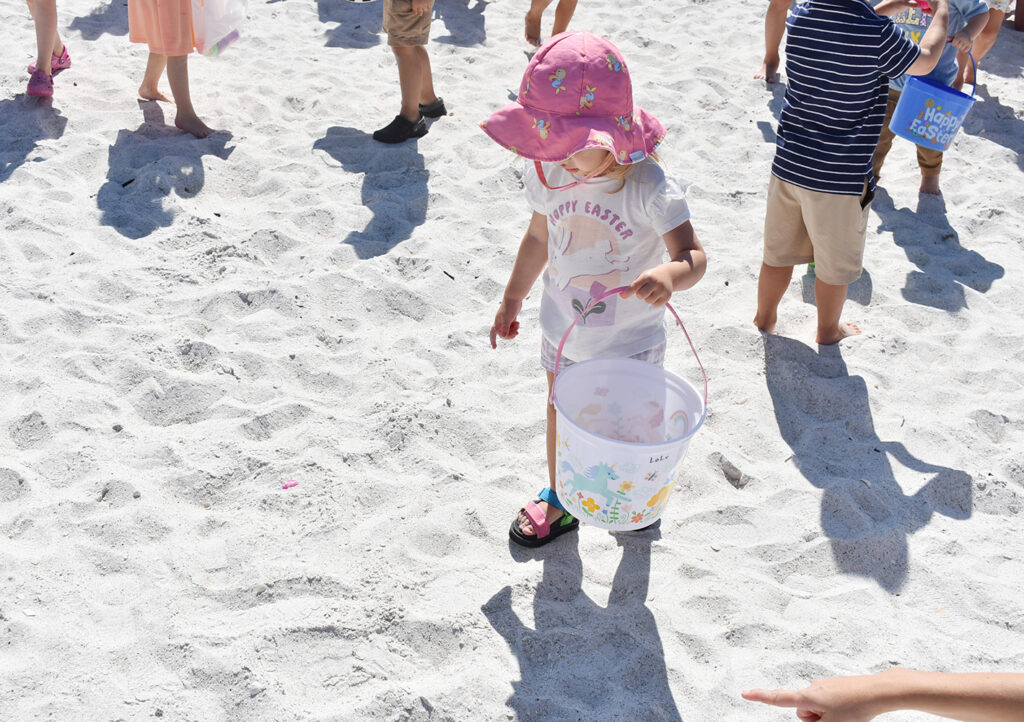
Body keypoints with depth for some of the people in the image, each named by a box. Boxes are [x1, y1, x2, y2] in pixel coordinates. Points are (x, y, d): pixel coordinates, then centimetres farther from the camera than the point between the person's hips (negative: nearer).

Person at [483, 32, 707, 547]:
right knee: (562, 414, 22)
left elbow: (693, 254, -29)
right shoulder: (547, 176, -14)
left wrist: (670, 274, -53)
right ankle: (558, 502, 46)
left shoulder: (649, 188, -29)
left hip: (631, 340, -4)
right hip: (563, 332, 4)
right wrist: (511, 301, 13)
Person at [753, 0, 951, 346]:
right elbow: (924, 61, -1)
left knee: (778, 253, 21)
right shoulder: (878, 33, -22)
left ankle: (764, 318, 38)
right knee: (834, 264, 17)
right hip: (838, 177, -5)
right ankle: (828, 331, 35)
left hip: (788, 162, 5)